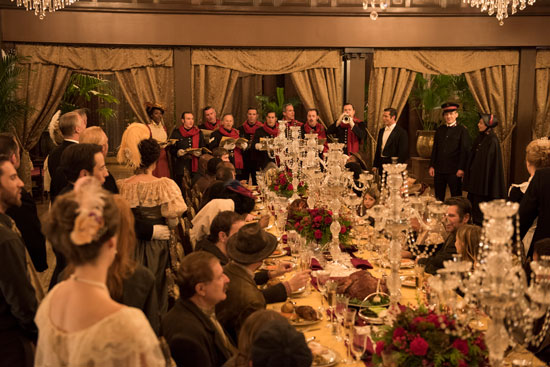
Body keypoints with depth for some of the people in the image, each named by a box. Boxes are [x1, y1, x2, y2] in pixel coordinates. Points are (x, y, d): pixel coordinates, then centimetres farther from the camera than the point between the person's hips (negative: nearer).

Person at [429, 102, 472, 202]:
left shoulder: (461, 130, -2)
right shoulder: (439, 130, 12)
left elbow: (465, 151, -5)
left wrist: (461, 168, -12)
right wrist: (431, 166, 7)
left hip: (454, 171, -4)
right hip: (439, 170, 4)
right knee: (438, 198, 9)